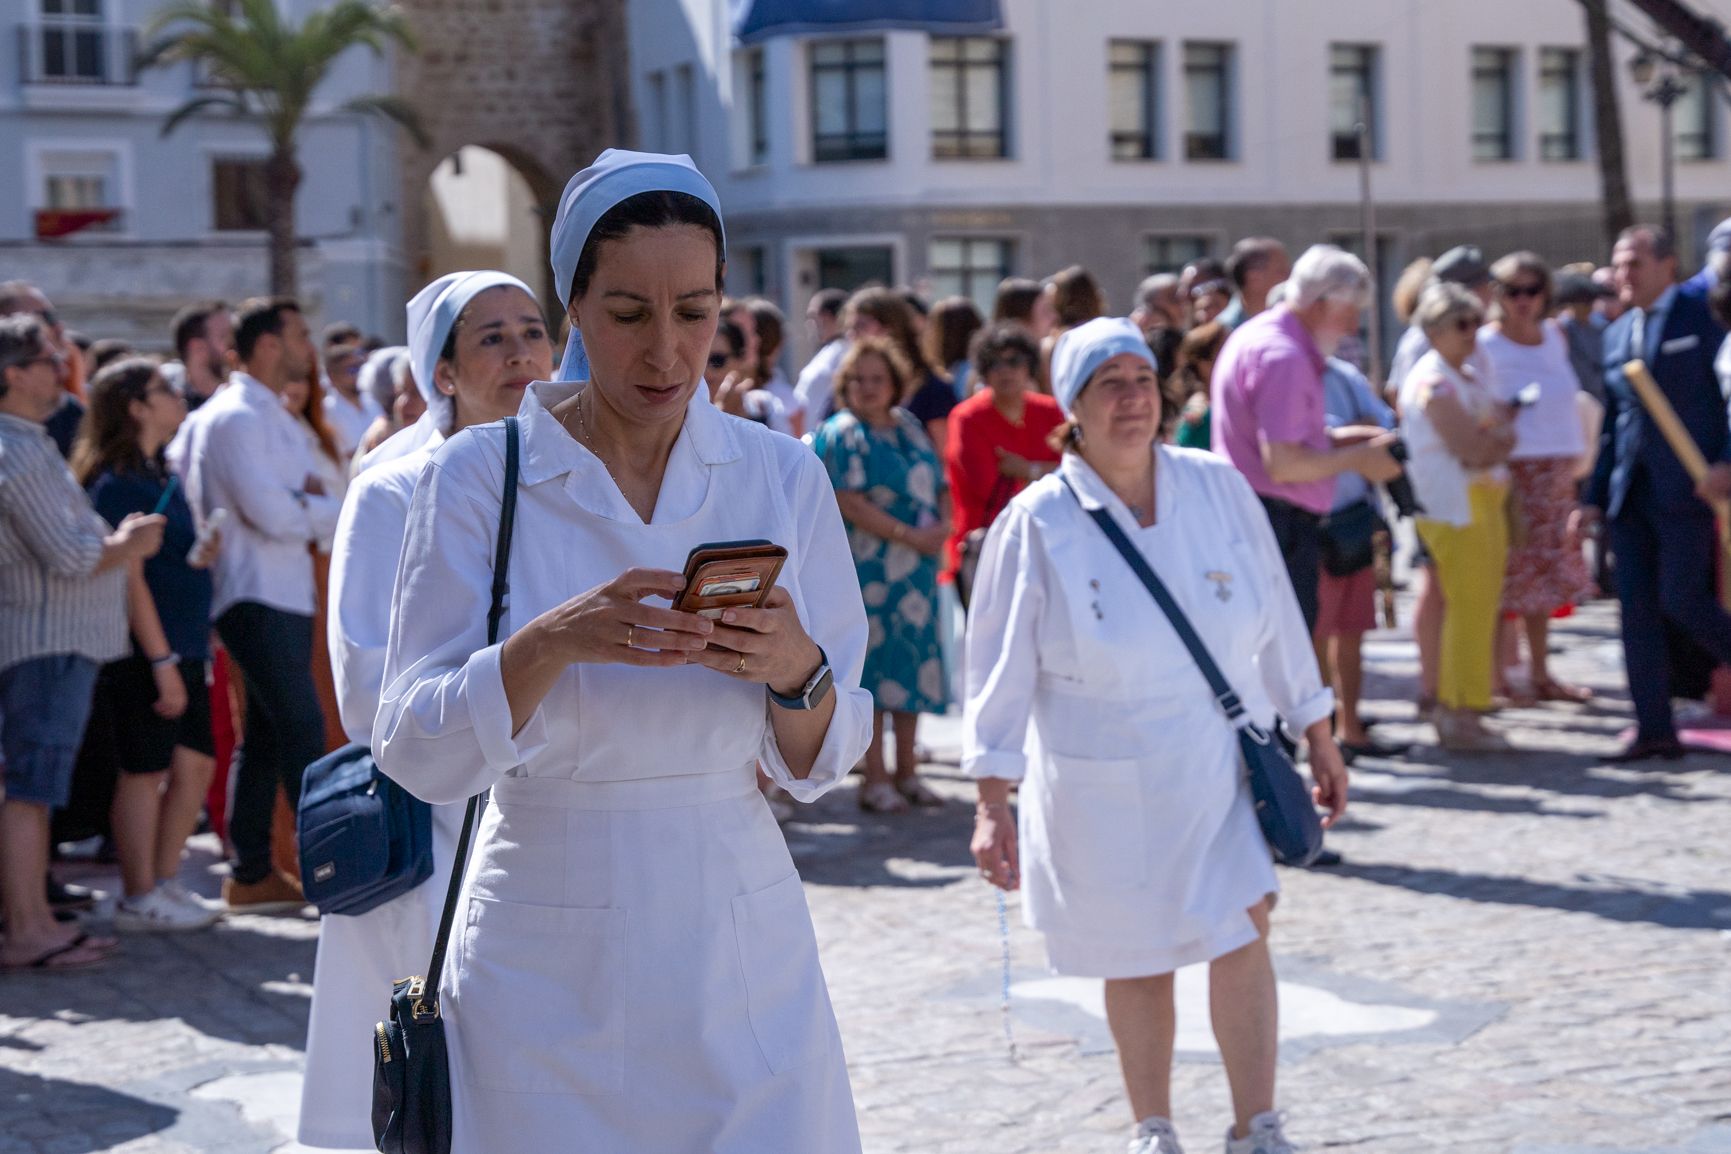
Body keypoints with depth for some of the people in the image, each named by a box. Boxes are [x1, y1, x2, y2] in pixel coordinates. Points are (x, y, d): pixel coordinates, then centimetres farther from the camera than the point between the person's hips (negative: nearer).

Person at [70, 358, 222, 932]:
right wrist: (161, 659, -19)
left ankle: (165, 881, 20)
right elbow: (129, 578, -17)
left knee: (196, 763, 10)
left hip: (182, 646, 9)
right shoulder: (117, 482, -13)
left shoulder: (159, 475, 15)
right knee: (145, 771, -1)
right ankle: (139, 899, 7)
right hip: (146, 652, -9)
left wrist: (202, 552, 3)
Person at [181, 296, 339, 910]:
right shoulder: (235, 417, -13)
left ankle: (251, 873, 17)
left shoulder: (277, 418, 19)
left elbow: (324, 498, 17)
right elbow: (271, 515, -21)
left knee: (267, 735, 12)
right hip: (257, 599, -10)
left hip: (285, 596, 10)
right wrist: (328, 511, -4)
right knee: (304, 729, -11)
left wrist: (309, 501, -6)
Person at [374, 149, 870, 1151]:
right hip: (548, 968, -1)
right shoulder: (478, 477, -5)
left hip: (741, 951, 2)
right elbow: (416, 752, -11)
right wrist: (552, 643, -28)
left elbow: (825, 760, 4)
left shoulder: (783, 476, 1)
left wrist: (796, 672, -18)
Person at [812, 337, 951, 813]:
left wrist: (944, 524, -5)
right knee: (872, 667, -4)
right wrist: (910, 535, -18)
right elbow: (848, 503, -15)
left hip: (918, 566, 7)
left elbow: (940, 484, 16)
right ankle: (875, 780, 1)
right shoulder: (840, 434, -6)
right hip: (869, 569, -6)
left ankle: (907, 771, 17)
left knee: (913, 662, 9)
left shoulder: (910, 427, 14)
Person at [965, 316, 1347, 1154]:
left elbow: (1276, 616, 7)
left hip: (1219, 769, 2)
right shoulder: (1036, 525, -9)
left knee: (1242, 933, -8)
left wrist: (1317, 735, 11)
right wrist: (993, 803, -11)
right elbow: (1001, 667, -7)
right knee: (1135, 964, 9)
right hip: (1103, 785, -1)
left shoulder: (1218, 489, -2)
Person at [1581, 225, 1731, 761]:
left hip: (1686, 489, -6)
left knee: (1680, 599, -11)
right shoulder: (1616, 334, 16)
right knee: (1637, 609, 3)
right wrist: (1594, 496, 13)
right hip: (1630, 492, 6)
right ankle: (1654, 729, 8)